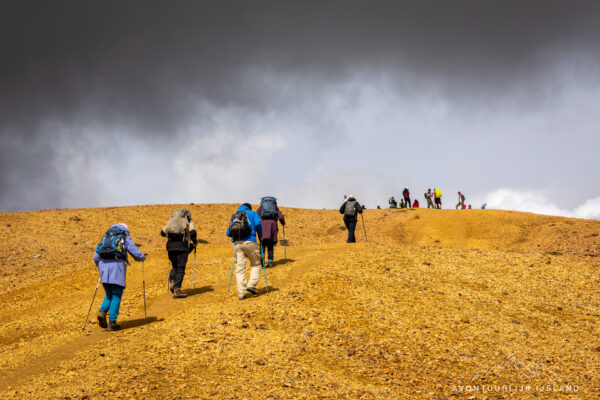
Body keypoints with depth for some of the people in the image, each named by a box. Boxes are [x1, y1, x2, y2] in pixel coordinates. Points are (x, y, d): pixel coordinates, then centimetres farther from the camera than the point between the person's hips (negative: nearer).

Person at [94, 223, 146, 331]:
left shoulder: (106, 237, 24)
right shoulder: (126, 238, 13)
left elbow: (96, 257, 19)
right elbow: (137, 255, 6)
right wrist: (143, 257, 29)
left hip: (103, 264, 4)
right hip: (117, 265, -4)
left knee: (109, 295, 16)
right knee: (116, 296, 2)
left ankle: (102, 311, -9)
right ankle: (112, 322, -4)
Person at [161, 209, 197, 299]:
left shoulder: (171, 219, 23)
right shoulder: (189, 220, 12)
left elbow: (162, 232, 15)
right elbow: (192, 233, -5)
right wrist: (194, 241, 12)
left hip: (170, 245, 4)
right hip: (182, 245, -4)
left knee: (175, 266, 20)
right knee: (180, 268, 1)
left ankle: (172, 282, -2)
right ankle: (177, 290, -5)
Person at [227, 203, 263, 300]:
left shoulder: (233, 216, 24)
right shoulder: (252, 213, 14)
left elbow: (228, 233, 17)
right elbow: (258, 224, -6)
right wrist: (260, 236, 6)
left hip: (237, 243, 3)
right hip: (250, 242, -3)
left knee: (240, 268, 3)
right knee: (256, 264, 13)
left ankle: (241, 293, -2)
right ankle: (251, 285, -4)